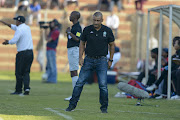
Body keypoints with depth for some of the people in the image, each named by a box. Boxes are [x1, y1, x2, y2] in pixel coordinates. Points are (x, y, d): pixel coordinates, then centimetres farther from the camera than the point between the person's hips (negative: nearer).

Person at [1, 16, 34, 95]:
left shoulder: (19, 30, -13)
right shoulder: (27, 28, 13)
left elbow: (14, 40, -23)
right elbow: (15, 27, 29)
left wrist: (7, 42, -3)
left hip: (22, 54, -7)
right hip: (30, 52, 7)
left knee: (19, 73, 2)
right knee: (26, 72, 9)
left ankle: (18, 90, 5)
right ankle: (26, 88, -7)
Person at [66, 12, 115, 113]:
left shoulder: (107, 31, -2)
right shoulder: (87, 30, 0)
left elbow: (112, 45, 9)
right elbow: (82, 44, 11)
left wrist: (111, 60, 8)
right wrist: (80, 57, 0)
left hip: (102, 61, -1)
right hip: (89, 60, 1)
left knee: (103, 85, -8)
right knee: (80, 83, -1)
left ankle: (104, 107, 5)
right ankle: (72, 104, 7)